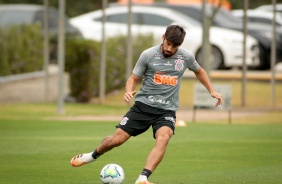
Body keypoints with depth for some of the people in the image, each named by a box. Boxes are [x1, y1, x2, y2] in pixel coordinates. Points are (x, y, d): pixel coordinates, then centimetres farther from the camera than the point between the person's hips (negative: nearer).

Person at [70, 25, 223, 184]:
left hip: (167, 110, 0)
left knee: (163, 139, -30)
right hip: (143, 105, 0)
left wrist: (212, 91, 17)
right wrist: (129, 91, -17)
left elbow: (199, 71, 23)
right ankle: (93, 156, 30)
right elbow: (134, 78, 4)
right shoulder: (148, 55, -5)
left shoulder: (186, 57, 1)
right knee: (117, 139, -3)